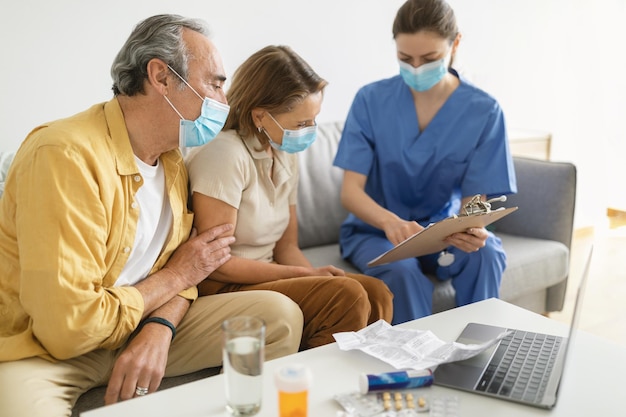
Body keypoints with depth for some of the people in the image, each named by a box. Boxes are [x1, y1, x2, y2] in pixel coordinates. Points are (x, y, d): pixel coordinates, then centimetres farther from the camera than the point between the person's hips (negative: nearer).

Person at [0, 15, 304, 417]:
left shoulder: (171, 156, 1)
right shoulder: (66, 156, -24)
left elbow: (179, 269, 7)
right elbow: (67, 328, -27)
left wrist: (159, 330, -15)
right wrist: (175, 276, -14)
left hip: (141, 332, 7)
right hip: (42, 352, -6)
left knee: (281, 314, -7)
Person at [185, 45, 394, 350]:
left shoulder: (286, 155, 9)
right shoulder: (226, 154, -17)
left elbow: (286, 247, 11)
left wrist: (314, 275, -11)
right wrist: (306, 275, -15)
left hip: (262, 278, 8)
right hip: (220, 290, -7)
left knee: (375, 293, -11)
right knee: (346, 296, -23)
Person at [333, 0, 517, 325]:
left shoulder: (483, 111, -8)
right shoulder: (371, 100, -10)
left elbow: (474, 200, -9)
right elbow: (350, 191, -15)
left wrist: (472, 228, -35)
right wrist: (390, 221, -37)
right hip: (374, 230, -1)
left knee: (486, 253, -30)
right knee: (404, 273, -32)